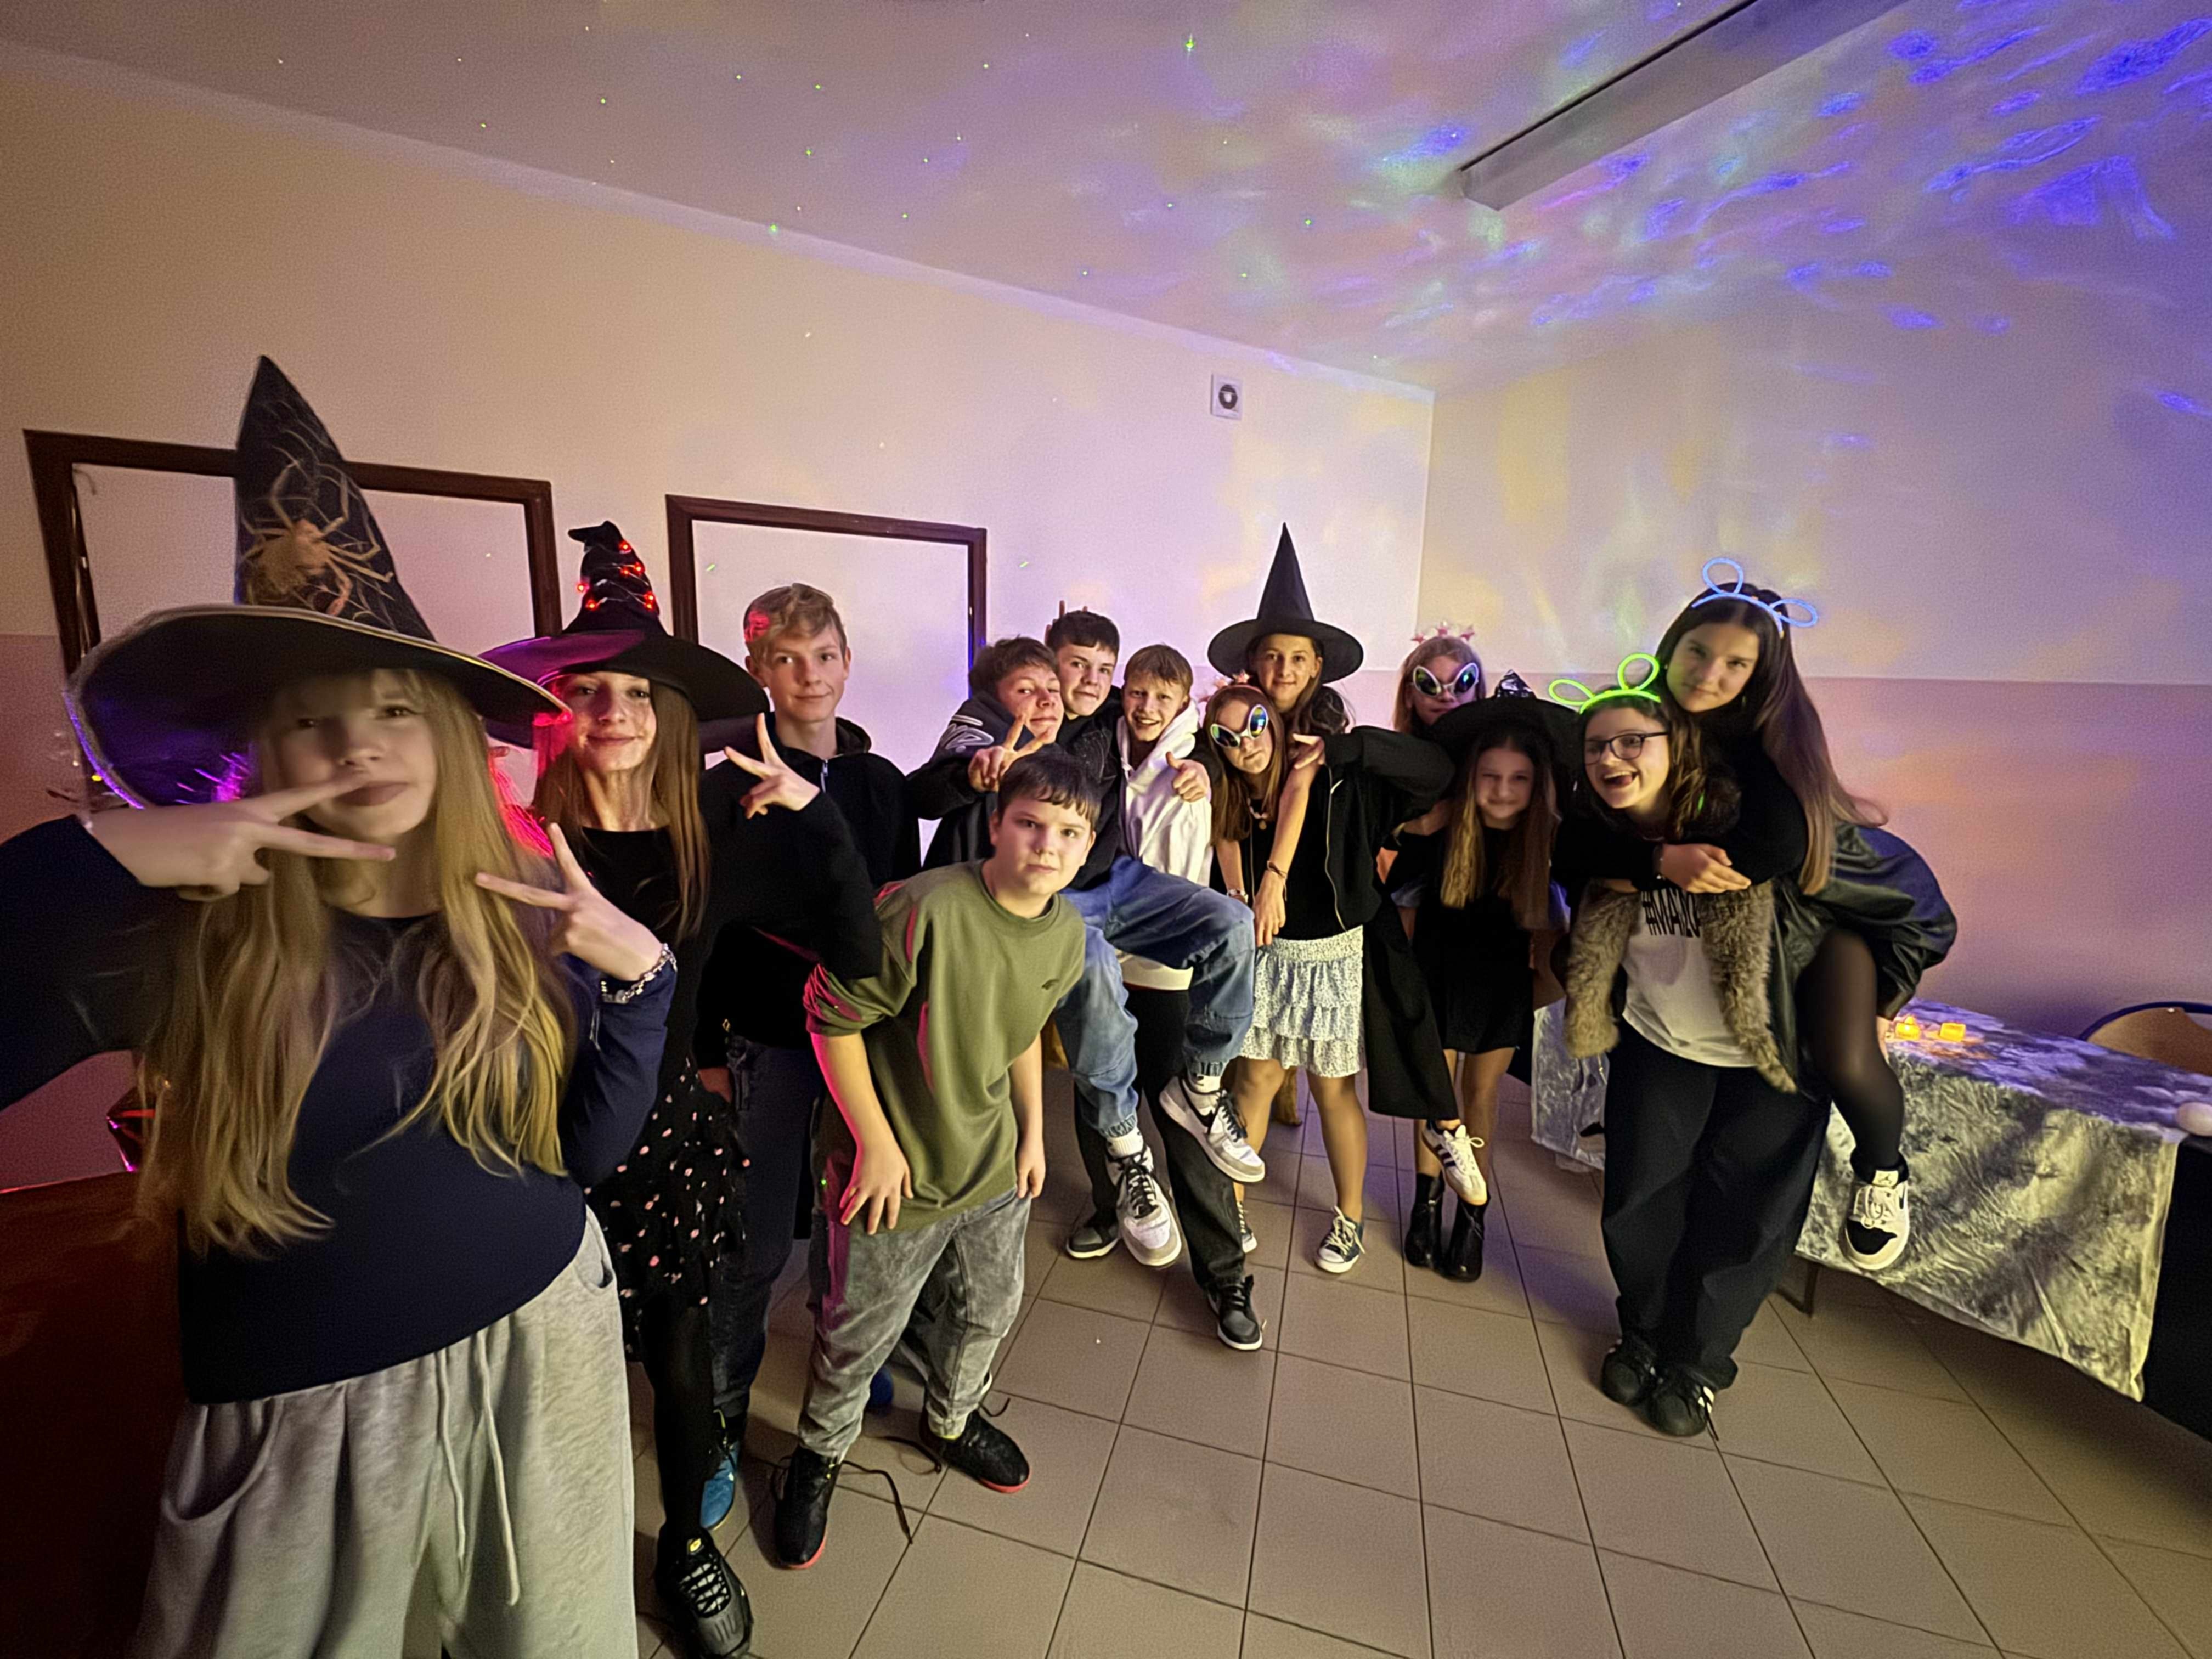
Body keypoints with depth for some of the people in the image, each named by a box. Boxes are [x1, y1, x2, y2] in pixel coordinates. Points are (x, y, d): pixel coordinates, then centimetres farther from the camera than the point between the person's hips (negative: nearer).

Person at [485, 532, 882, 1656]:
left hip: (670, 1133, 1)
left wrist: (812, 809, -18)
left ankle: (689, 1544, 47)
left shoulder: (713, 833, -8)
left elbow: (857, 949, -11)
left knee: (680, 1360, 16)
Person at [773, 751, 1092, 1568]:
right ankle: (819, 1455, 49)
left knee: (989, 1309, 25)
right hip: (895, 1168, -5)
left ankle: (950, 1422, 57)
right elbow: (831, 1016, -20)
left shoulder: (1067, 934, -7)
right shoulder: (924, 911, -30)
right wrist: (876, 1142, -17)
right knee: (858, 1332, 16)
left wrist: (1032, 1130, 11)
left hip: (993, 1164, 6)